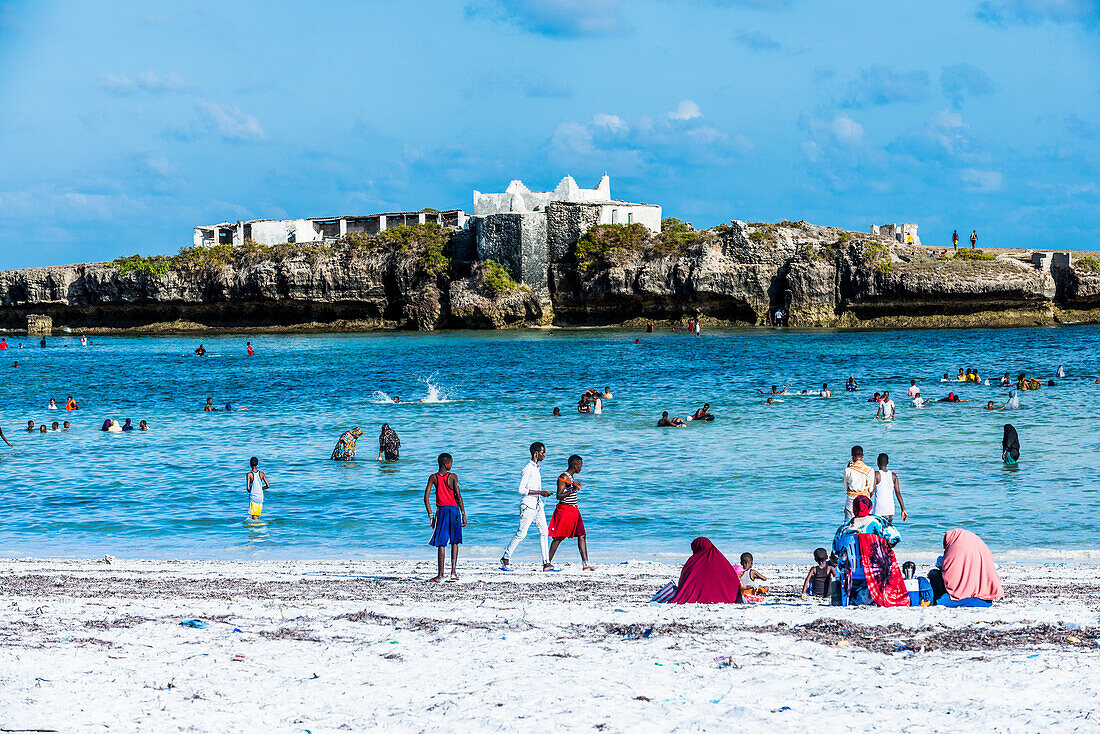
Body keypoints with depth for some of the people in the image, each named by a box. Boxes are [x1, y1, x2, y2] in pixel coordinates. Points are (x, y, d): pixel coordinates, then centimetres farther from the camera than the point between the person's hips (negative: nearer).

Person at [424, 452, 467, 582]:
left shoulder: (433, 478, 1)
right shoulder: (453, 477, -5)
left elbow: (426, 497, -4)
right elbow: (458, 496, -9)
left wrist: (430, 516, 2)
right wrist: (463, 514, -4)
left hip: (441, 511, 1)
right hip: (454, 509, -1)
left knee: (441, 543, 2)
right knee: (454, 542, 13)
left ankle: (440, 574, -4)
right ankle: (453, 571, 5)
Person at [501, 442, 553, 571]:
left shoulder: (536, 468, 14)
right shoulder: (527, 469, -14)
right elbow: (521, 489, -19)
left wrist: (543, 493, 13)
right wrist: (539, 492, -20)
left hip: (537, 504, 9)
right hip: (528, 505, -9)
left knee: (543, 531, 1)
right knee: (521, 533, -4)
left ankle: (546, 563, 0)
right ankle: (505, 558, 10)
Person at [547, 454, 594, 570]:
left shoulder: (571, 477, 15)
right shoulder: (563, 478, -13)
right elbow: (559, 496, -19)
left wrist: (577, 486, 36)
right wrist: (572, 490, -26)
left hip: (573, 510, 9)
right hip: (564, 510, -9)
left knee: (581, 535, 1)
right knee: (558, 537, -4)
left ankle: (585, 563, 0)